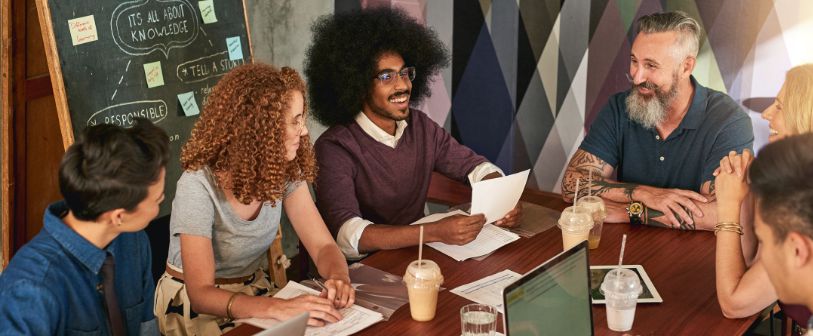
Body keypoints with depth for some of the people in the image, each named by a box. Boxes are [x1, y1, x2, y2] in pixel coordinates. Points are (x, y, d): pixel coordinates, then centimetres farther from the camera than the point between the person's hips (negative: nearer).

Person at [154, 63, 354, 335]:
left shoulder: (286, 171, -8)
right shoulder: (198, 186, -26)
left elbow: (323, 246, -9)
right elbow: (201, 293, -29)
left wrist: (339, 279, -32)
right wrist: (276, 308, -44)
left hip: (254, 294, 5)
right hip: (197, 308, -5)